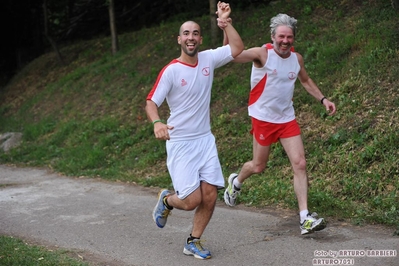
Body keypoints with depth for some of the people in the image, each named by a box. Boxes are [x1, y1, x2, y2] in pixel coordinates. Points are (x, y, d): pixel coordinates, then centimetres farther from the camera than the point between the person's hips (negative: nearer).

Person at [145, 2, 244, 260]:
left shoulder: (208, 59, 2)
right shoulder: (171, 70, -13)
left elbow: (237, 48, 4)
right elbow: (151, 102, -14)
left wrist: (225, 22, -7)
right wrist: (157, 123, -34)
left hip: (205, 140, 5)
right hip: (180, 145, -5)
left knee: (210, 196, 0)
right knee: (192, 200, -9)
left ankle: (193, 242, 19)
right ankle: (166, 200, 25)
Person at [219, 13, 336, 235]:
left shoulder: (296, 58, 0)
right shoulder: (262, 54, -16)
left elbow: (306, 81, 19)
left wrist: (323, 99, 10)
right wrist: (226, 33, -43)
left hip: (287, 119, 4)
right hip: (263, 118, -4)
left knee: (300, 164, -6)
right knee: (258, 167, 7)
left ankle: (304, 219, -4)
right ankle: (236, 181, 43)